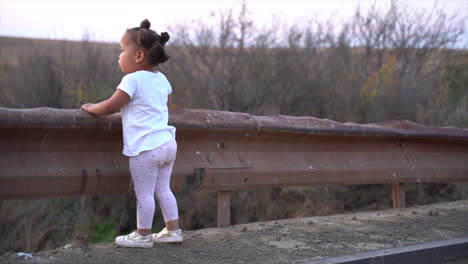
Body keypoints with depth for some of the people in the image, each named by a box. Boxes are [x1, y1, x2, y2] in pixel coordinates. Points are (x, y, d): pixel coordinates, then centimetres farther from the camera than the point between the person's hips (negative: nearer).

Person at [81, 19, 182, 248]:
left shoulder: (132, 80, -13)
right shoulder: (162, 79, 11)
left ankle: (143, 235, 10)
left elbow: (110, 107, -11)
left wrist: (90, 108, 6)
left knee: (144, 193, 1)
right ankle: (173, 230, 21)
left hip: (146, 148, -8)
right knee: (163, 189, 17)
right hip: (167, 143, 8)